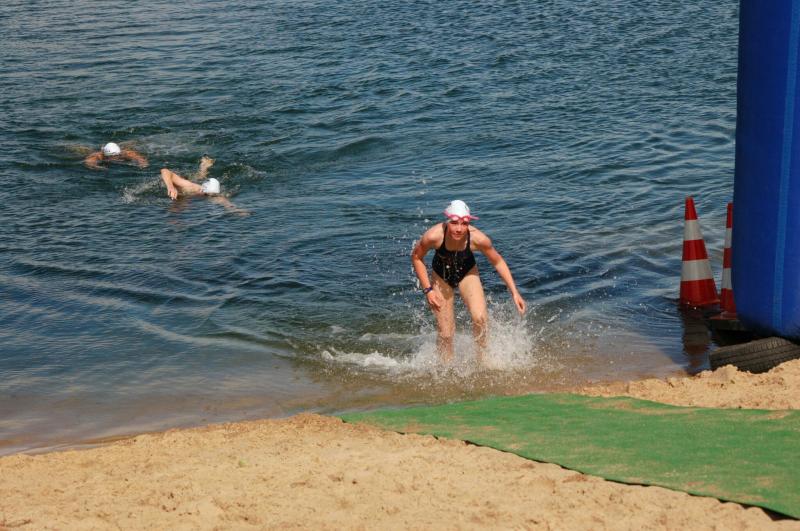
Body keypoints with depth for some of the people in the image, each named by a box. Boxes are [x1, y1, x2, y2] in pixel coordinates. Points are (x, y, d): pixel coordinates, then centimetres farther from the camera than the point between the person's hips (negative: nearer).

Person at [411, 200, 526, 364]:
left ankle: (482, 360, 3)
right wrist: (427, 289, -17)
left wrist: (514, 292, -15)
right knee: (445, 334, -1)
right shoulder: (434, 236, -35)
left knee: (480, 318, -22)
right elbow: (416, 257, -15)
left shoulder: (478, 238, -32)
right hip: (441, 275, 0)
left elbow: (498, 262, -15)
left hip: (467, 273, 0)